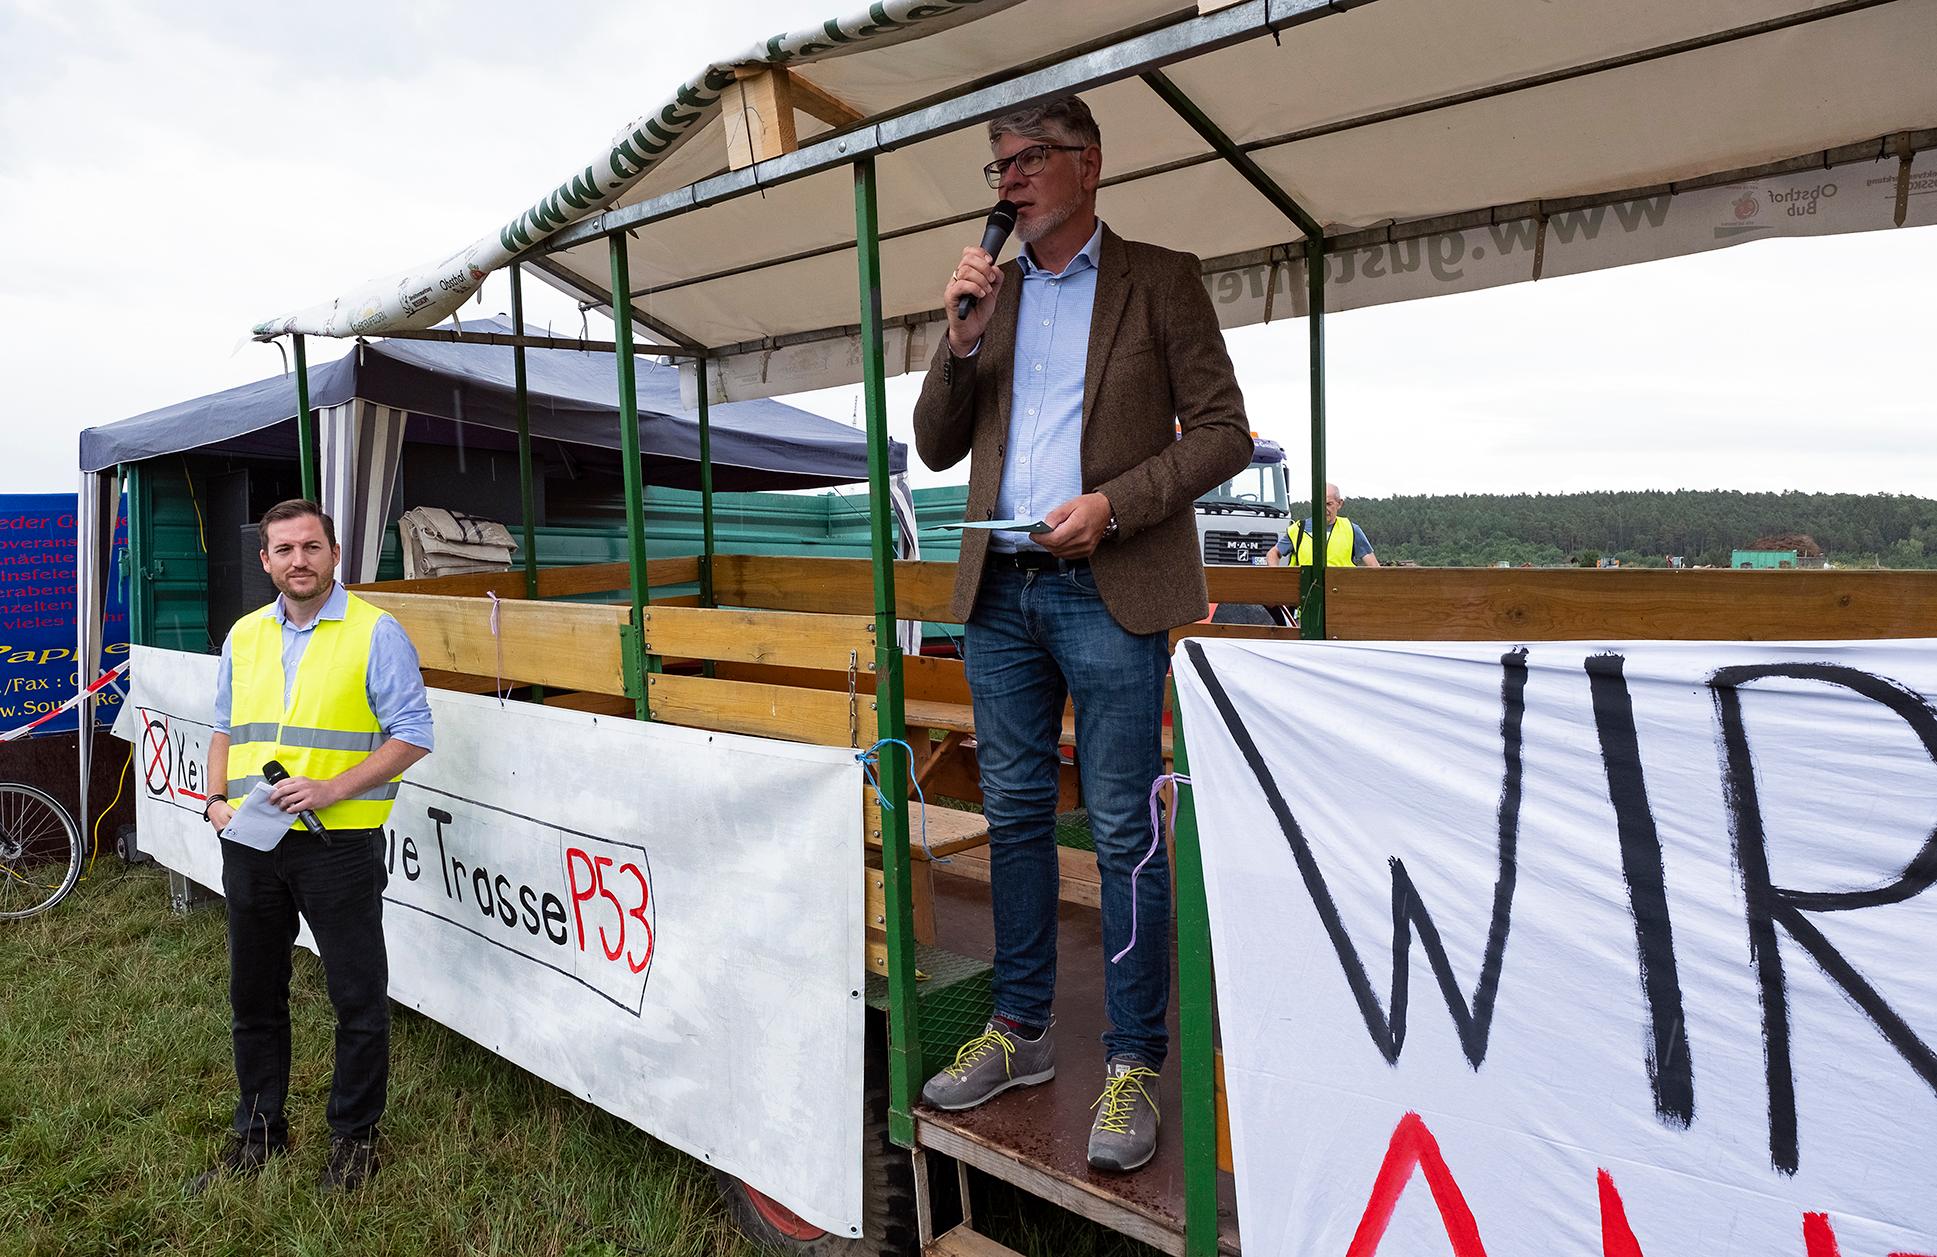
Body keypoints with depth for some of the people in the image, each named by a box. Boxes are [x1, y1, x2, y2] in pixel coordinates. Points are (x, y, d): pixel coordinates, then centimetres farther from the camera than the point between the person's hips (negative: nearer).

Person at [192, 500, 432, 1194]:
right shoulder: (245, 635, 11)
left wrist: (329, 788, -19)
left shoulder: (375, 633, -7)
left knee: (358, 999, 4)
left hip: (337, 844, -5)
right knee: (254, 994, 17)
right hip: (250, 844, 6)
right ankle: (258, 1130, 35)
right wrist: (217, 800, 4)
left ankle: (354, 1135, 22)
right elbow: (225, 729, 21)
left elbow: (412, 736, -10)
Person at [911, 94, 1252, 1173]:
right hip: (1000, 590, 5)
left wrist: (1115, 503, -15)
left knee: (1124, 829, -4)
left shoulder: (1159, 278, 4)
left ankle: (1135, 1063, 9)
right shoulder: (993, 292, 17)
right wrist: (964, 339, -2)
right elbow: (939, 448, 13)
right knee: (1016, 814, 11)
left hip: (1109, 590, -5)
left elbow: (1224, 432, -1)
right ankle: (1021, 1029, 24)